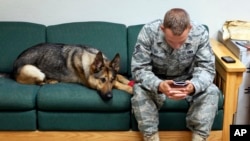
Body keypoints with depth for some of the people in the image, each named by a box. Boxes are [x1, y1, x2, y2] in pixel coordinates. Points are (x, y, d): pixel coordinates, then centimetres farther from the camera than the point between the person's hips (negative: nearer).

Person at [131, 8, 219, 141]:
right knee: (139, 91, -31)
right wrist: (158, 85, -46)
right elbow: (139, 69, -25)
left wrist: (194, 86, -42)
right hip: (156, 81, -1)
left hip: (187, 80, 1)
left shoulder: (200, 33, -23)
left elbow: (207, 68, -19)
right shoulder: (148, 31, -27)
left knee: (211, 91, -26)